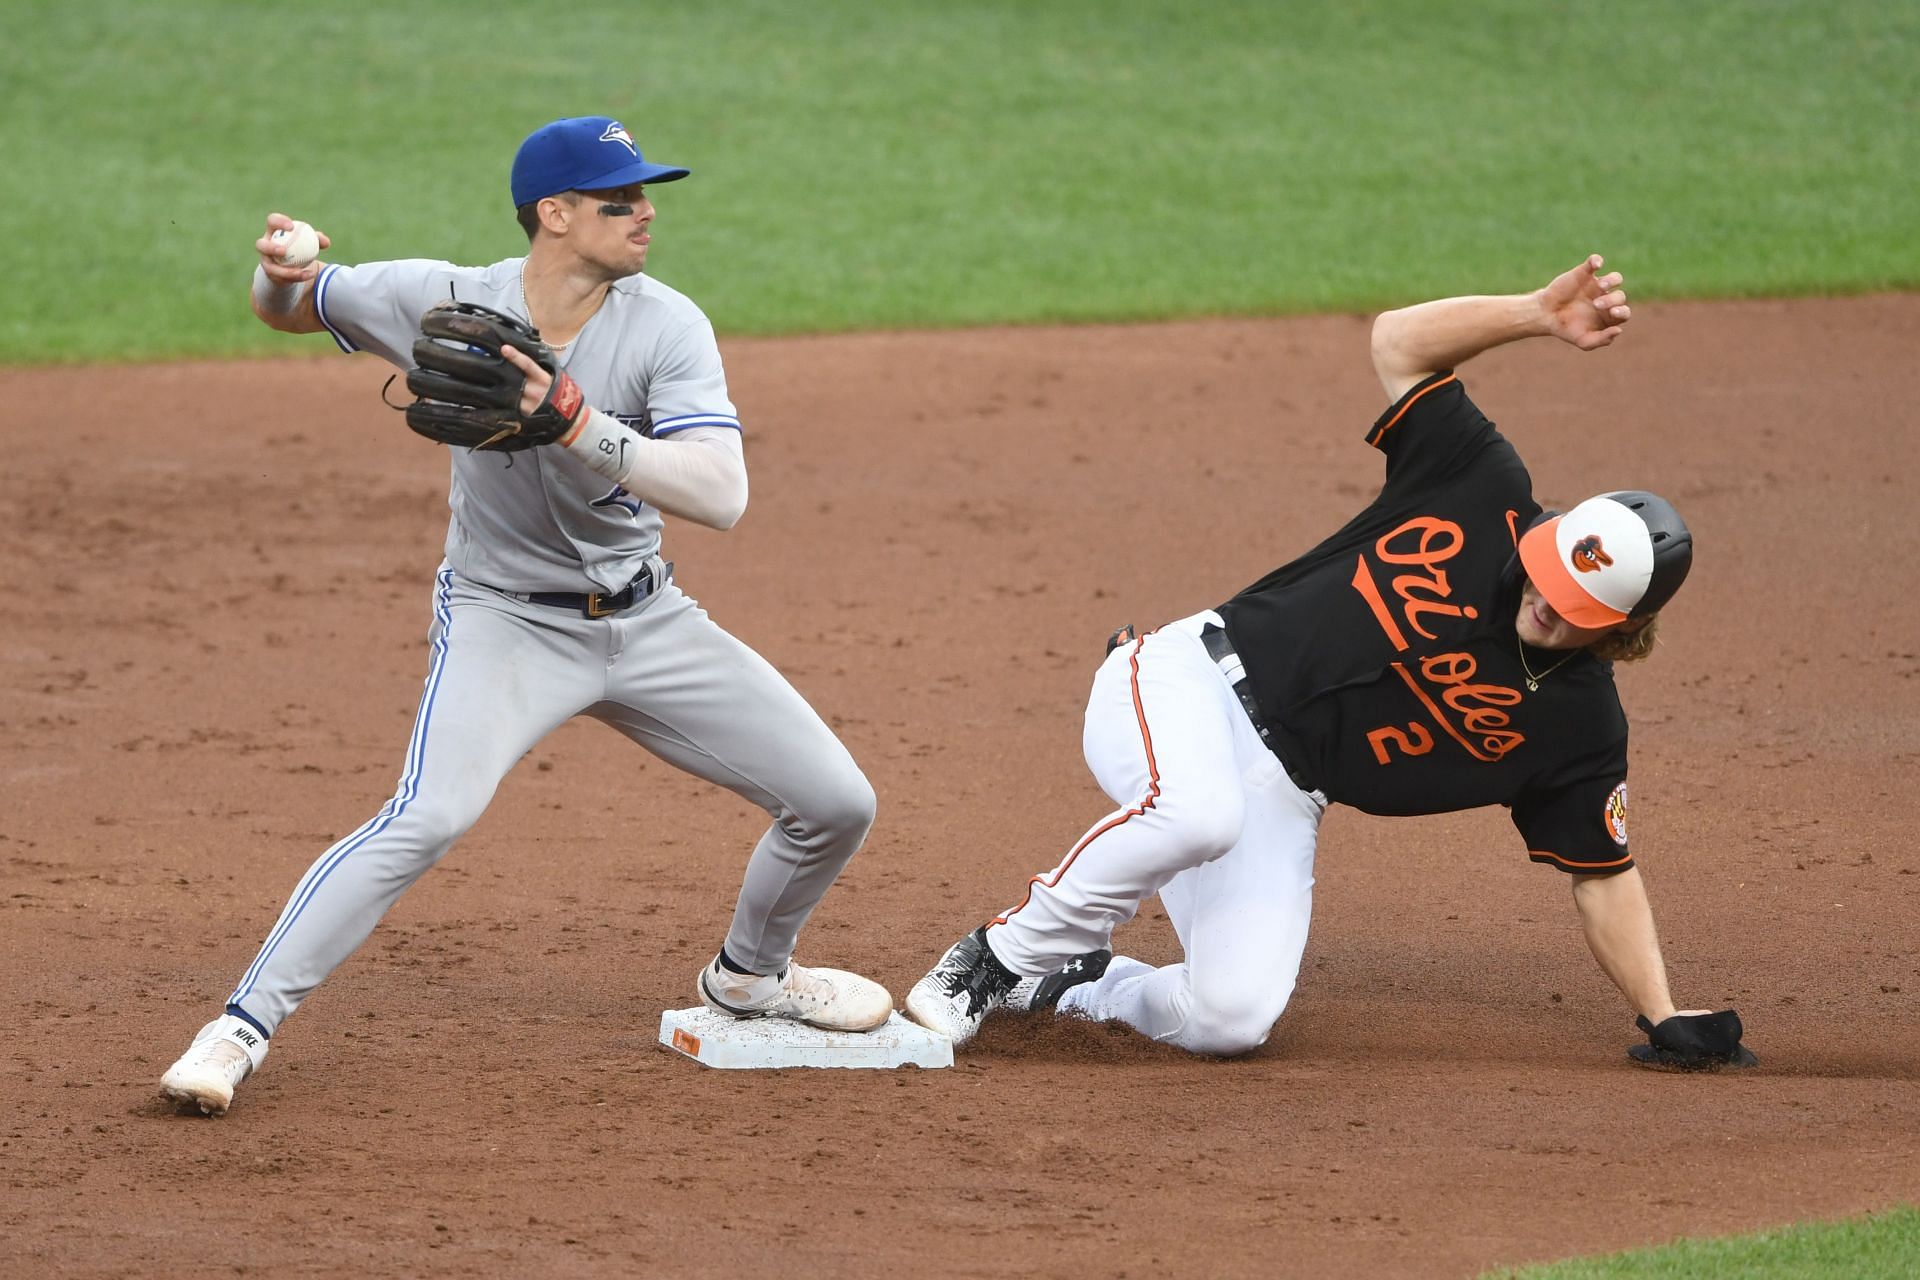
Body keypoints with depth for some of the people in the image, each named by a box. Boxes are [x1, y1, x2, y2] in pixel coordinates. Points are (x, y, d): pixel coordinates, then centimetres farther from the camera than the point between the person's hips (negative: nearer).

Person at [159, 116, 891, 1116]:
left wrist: (577, 426, -39)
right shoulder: (447, 303, -14)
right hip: (503, 620, -3)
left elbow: (721, 496, -28)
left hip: (644, 619, 3)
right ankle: (243, 1026, -21)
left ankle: (749, 974, 33)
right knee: (428, 817, -30)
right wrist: (281, 272, -22)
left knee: (837, 804, 3)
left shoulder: (666, 328, -15)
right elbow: (287, 309, 3)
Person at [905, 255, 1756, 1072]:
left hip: (1280, 804, 3)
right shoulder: (1487, 498, -7)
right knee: (1198, 810, -40)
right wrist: (1540, 315, -17)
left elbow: (1603, 874, 3)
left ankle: (1064, 985, 14)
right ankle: (1007, 953, -15)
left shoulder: (1579, 724, -3)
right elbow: (1397, 341, -4)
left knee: (1231, 1020, -19)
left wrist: (1664, 1019, -6)